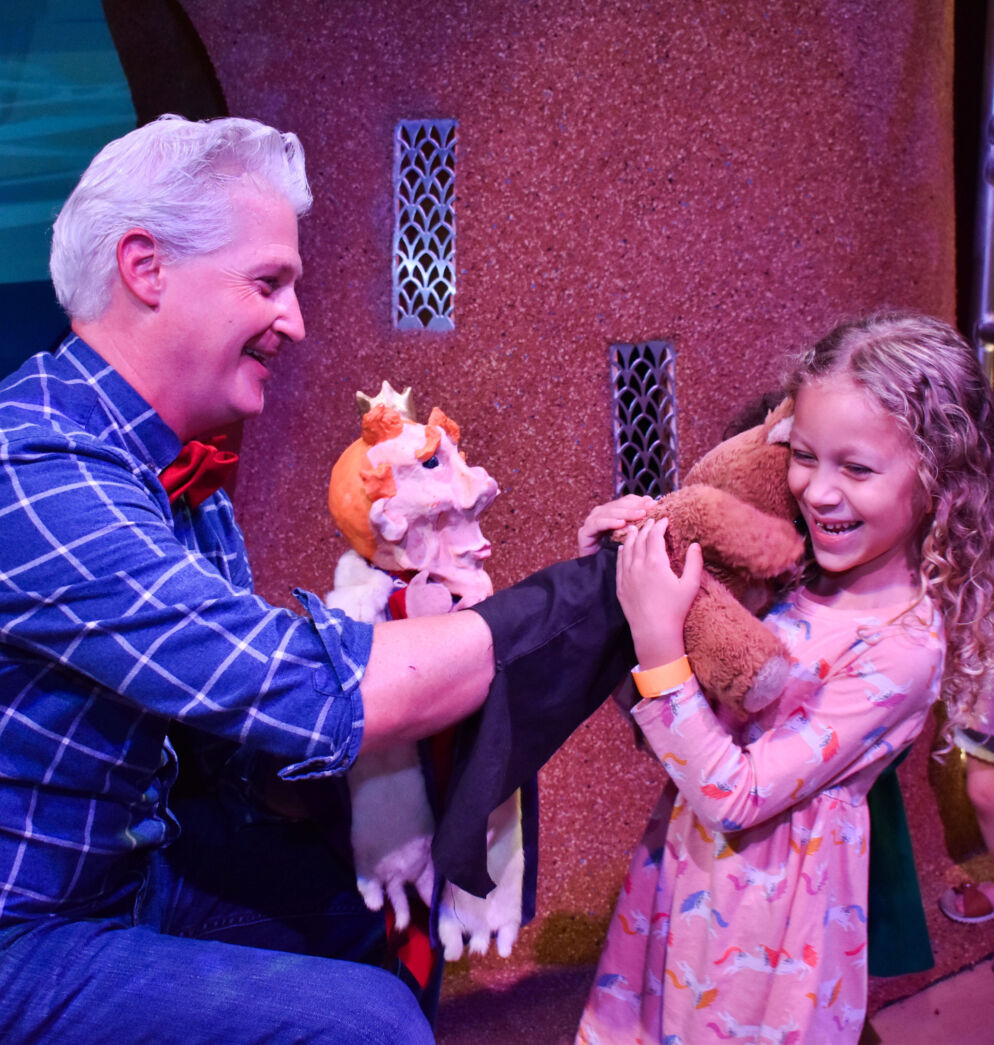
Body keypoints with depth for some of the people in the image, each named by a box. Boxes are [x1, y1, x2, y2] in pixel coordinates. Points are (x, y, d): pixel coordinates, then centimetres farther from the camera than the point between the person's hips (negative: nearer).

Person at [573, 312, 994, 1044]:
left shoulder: (904, 646, -24)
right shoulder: (799, 566, -6)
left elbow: (733, 799, -26)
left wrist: (658, 638, -32)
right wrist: (635, 554, -12)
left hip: (768, 912, -6)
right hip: (687, 869, 6)